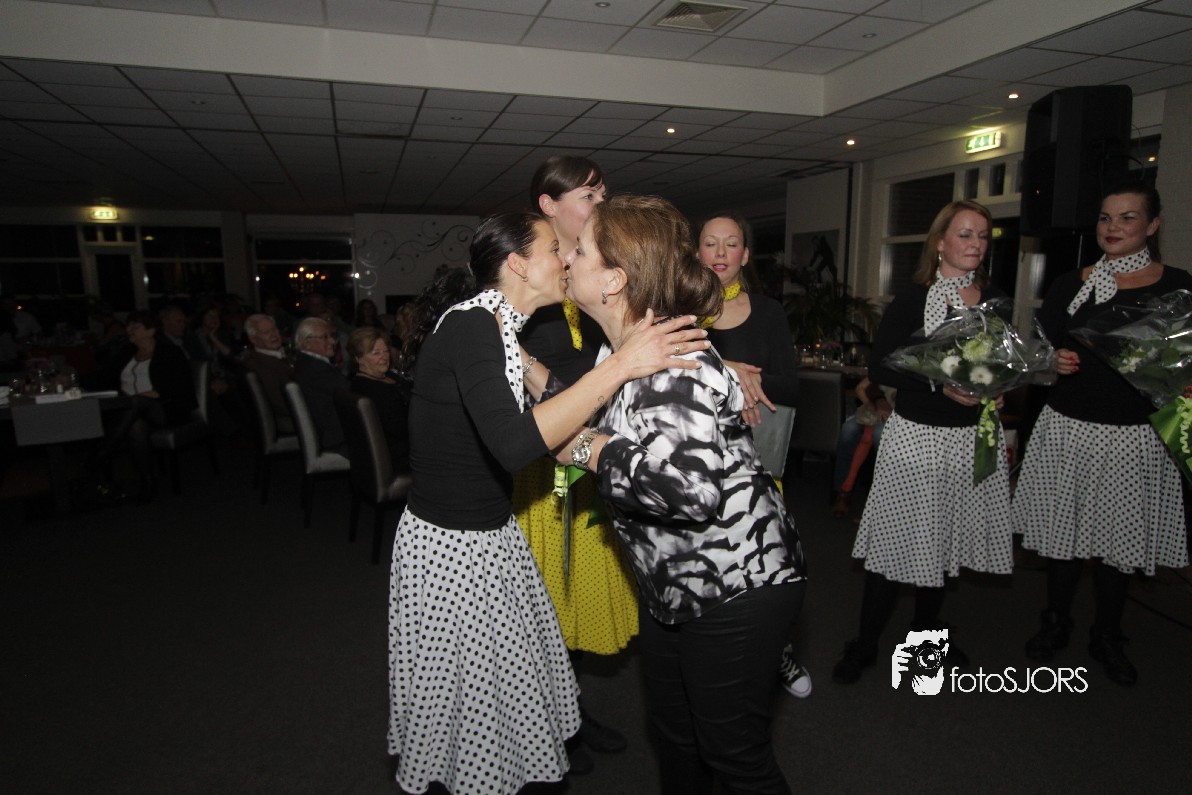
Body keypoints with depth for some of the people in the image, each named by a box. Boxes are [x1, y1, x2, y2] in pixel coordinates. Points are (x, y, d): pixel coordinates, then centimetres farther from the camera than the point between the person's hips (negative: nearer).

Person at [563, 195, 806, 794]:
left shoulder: (670, 357, -26)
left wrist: (589, 449, -26)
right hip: (672, 587, 9)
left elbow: (694, 484, -38)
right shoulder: (628, 350, 3)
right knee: (673, 737, 26)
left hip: (735, 590, -9)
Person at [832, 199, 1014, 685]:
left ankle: (925, 630, 36)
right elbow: (880, 368, -12)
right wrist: (942, 385, -22)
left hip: (974, 436, 5)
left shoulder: (994, 301, 8)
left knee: (944, 538, 14)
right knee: (898, 537, 0)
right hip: (916, 435, -4)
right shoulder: (912, 300, -6)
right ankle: (865, 645, 16)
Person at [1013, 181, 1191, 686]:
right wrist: (1053, 361, -11)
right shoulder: (1071, 284, 6)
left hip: (1134, 436, -1)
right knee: (1063, 528, 10)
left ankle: (1107, 637, 30)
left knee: (1119, 536, 9)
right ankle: (1056, 622, 30)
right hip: (1067, 428, 2)